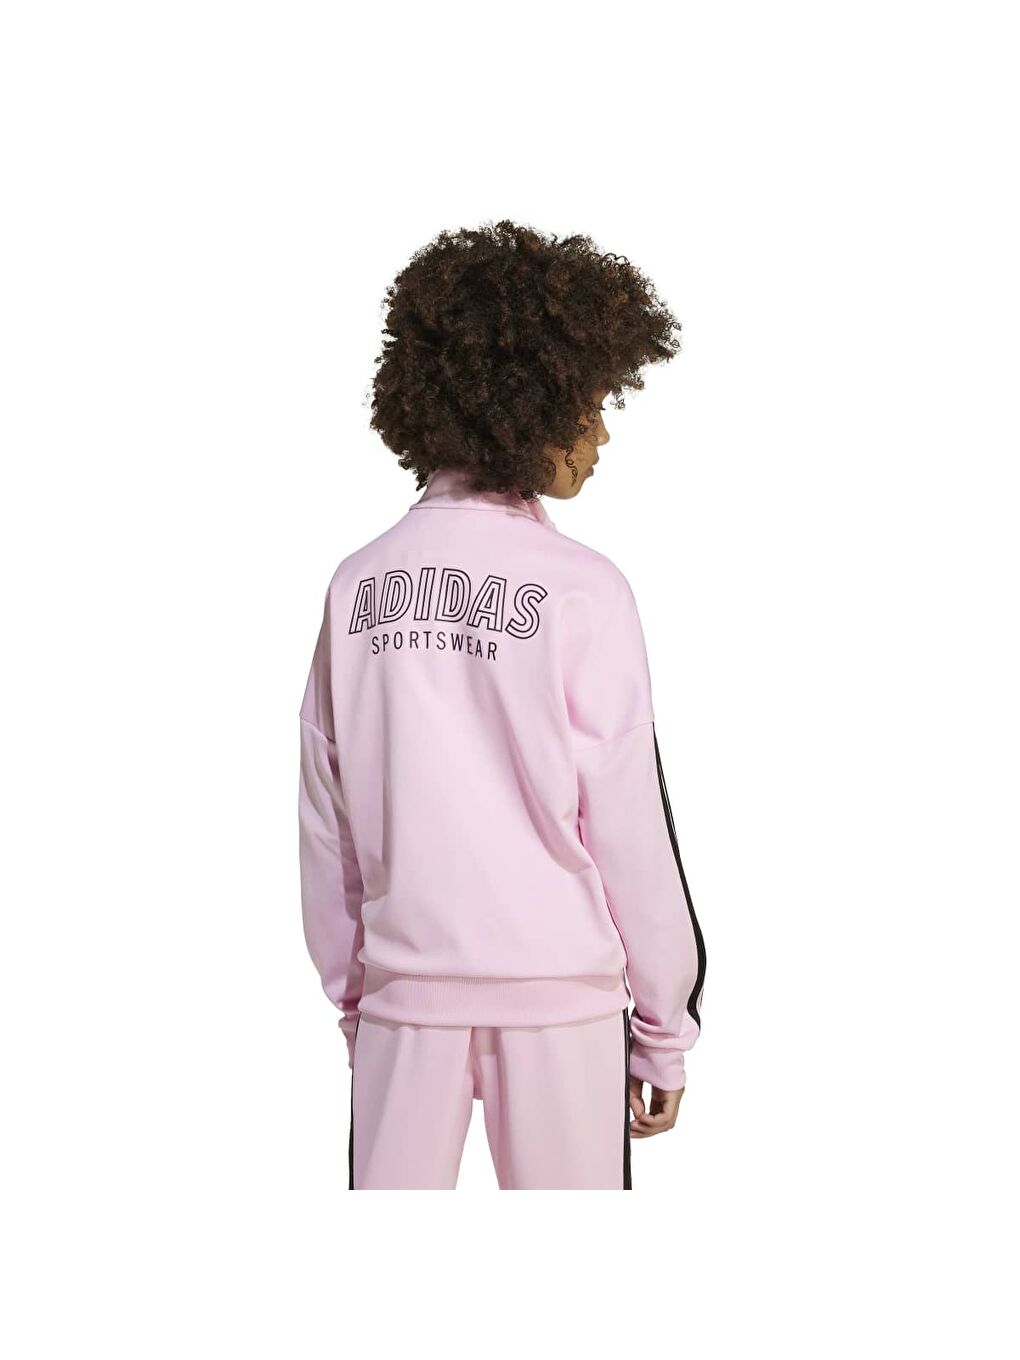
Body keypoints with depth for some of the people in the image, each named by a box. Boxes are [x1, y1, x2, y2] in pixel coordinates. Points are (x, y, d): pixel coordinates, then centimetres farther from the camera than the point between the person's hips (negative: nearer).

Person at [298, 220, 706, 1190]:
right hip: (559, 984, -3)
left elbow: (326, 822, 5)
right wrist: (665, 1027, 2)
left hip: (405, 977, 3)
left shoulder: (360, 582, 1)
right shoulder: (581, 590, -10)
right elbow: (629, 826, -7)